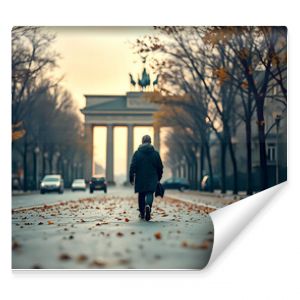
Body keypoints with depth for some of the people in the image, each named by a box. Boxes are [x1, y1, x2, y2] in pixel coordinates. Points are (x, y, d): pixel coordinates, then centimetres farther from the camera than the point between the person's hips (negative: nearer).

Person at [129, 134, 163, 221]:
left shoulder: (137, 153, -3)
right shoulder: (155, 153, 1)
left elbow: (132, 167, -5)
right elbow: (160, 167, 5)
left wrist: (131, 178, 2)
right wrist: (159, 178, 18)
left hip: (140, 179, 1)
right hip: (152, 179, -1)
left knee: (141, 195, 14)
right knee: (149, 194, -1)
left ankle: (142, 213, 22)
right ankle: (148, 205, -32)